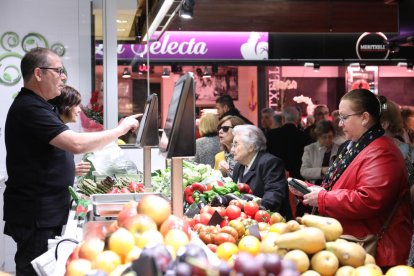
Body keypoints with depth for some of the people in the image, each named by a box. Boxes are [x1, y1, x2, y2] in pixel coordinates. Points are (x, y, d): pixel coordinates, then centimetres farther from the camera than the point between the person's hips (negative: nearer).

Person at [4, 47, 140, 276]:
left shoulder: (34, 105, 16)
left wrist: (72, 169, 17)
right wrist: (120, 129, -18)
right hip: (35, 214, -10)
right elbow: (76, 144, -28)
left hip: (46, 211, 10)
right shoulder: (29, 108, -19)